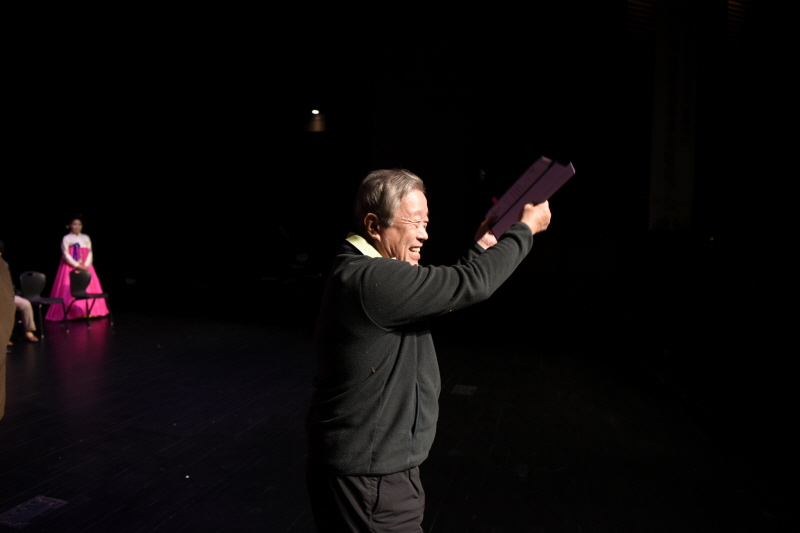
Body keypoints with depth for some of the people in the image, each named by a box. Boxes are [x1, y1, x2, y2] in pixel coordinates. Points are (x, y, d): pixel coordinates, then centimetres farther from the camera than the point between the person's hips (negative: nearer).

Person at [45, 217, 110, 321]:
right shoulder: (66, 238, -1)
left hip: (85, 268, 4)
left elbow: (90, 253, 5)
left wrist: (86, 265, -10)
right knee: (69, 291, -7)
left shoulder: (86, 238, 10)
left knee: (88, 289, 1)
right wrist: (77, 265, -15)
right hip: (70, 268, -4)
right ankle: (69, 313, -5)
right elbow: (66, 255, -8)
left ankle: (88, 311, 6)